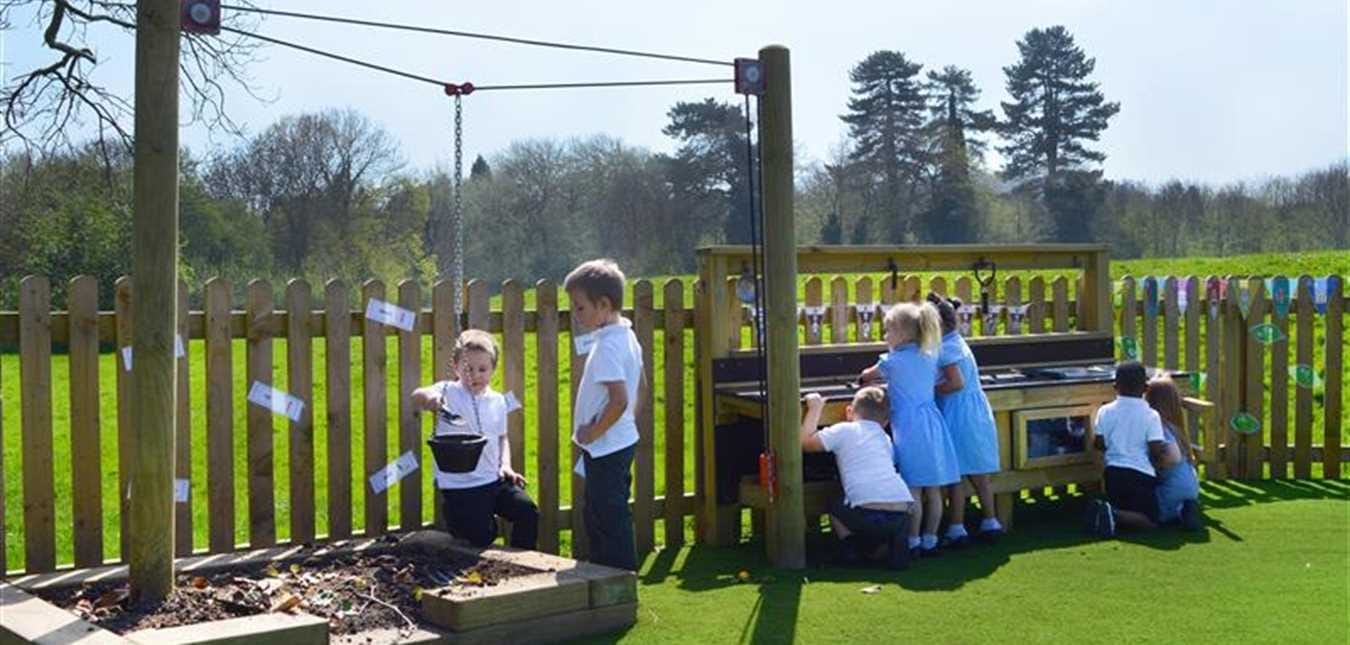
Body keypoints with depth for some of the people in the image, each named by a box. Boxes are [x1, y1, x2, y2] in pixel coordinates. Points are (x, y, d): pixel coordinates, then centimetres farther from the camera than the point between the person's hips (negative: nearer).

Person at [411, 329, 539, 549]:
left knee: (528, 512, -7)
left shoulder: (498, 401, 8)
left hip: (494, 479, 5)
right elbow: (418, 397, -27)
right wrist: (425, 396, -51)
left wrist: (505, 465, 4)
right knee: (480, 537, -10)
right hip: (459, 485, -4)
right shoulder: (448, 393, -7)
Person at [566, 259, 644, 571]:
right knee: (596, 516, 20)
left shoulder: (607, 347, -22)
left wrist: (592, 433, -17)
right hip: (622, 441, 10)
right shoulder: (627, 336, 8)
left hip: (605, 448, -10)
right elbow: (630, 397, 17)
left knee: (609, 519, -1)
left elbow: (619, 401, -30)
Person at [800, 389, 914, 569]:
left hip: (868, 514, -4)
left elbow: (805, 442, 8)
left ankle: (849, 547, 9)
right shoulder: (885, 438, 25)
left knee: (835, 507, 27)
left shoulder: (843, 430, 9)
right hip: (902, 513, 4)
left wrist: (814, 408, 20)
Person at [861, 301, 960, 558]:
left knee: (913, 489, -3)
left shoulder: (893, 361, -5)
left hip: (909, 428, -6)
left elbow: (867, 376, 12)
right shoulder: (930, 357, 9)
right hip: (932, 424, 6)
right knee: (933, 490, 8)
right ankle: (930, 540, 15)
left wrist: (865, 376, 36)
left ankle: (913, 542, 0)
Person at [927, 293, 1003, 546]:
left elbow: (956, 383, -21)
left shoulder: (946, 349, -14)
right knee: (979, 473, 15)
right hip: (976, 412, 9)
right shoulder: (958, 342, 13)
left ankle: (957, 528, 3)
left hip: (958, 417, -9)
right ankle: (990, 522, 21)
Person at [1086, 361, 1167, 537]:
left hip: (1113, 471, 4)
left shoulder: (1105, 412, 1)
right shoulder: (1151, 416, -8)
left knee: (1121, 508, 24)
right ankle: (1113, 516, -23)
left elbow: (1100, 444, 4)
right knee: (1151, 519, 2)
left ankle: (1102, 511, -10)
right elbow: (1156, 451, -11)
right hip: (1141, 473, -4)